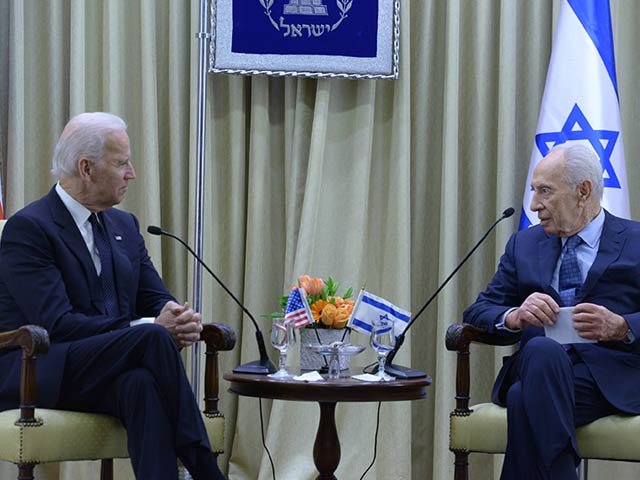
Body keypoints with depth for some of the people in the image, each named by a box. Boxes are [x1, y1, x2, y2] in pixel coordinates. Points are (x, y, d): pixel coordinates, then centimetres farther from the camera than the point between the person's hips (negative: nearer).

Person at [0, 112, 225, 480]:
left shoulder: (124, 225, 17)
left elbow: (156, 299, 14)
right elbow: (57, 325, -18)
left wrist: (181, 319, -12)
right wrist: (149, 327, -22)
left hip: (105, 375, 6)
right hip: (36, 376, -6)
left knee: (142, 382, -33)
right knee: (153, 337, -30)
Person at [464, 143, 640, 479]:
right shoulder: (524, 244, 23)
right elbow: (478, 312, 15)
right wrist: (514, 317, -7)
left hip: (610, 378, -3)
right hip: (537, 364, 3)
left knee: (527, 398, -34)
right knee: (542, 350, -35)